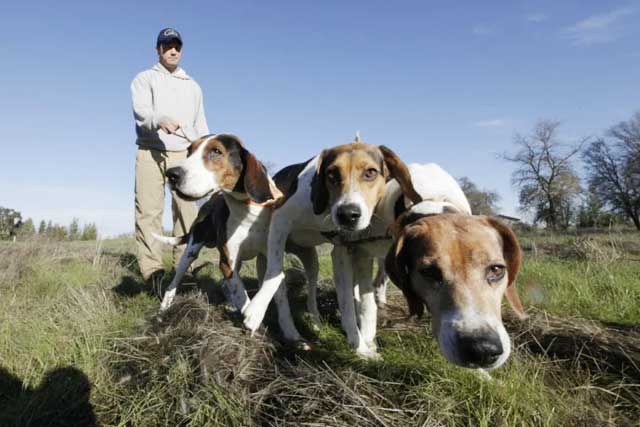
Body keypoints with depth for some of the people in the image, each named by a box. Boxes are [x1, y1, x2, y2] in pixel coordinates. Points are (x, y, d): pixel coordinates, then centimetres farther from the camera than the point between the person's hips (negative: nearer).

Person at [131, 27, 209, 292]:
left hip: (184, 154, 3)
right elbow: (141, 111, -8)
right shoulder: (145, 79, 12)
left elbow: (200, 124, 23)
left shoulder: (192, 86, 24)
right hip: (151, 152, -2)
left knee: (187, 209, -7)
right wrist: (160, 120, -30)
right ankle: (152, 271, -12)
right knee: (149, 211, -10)